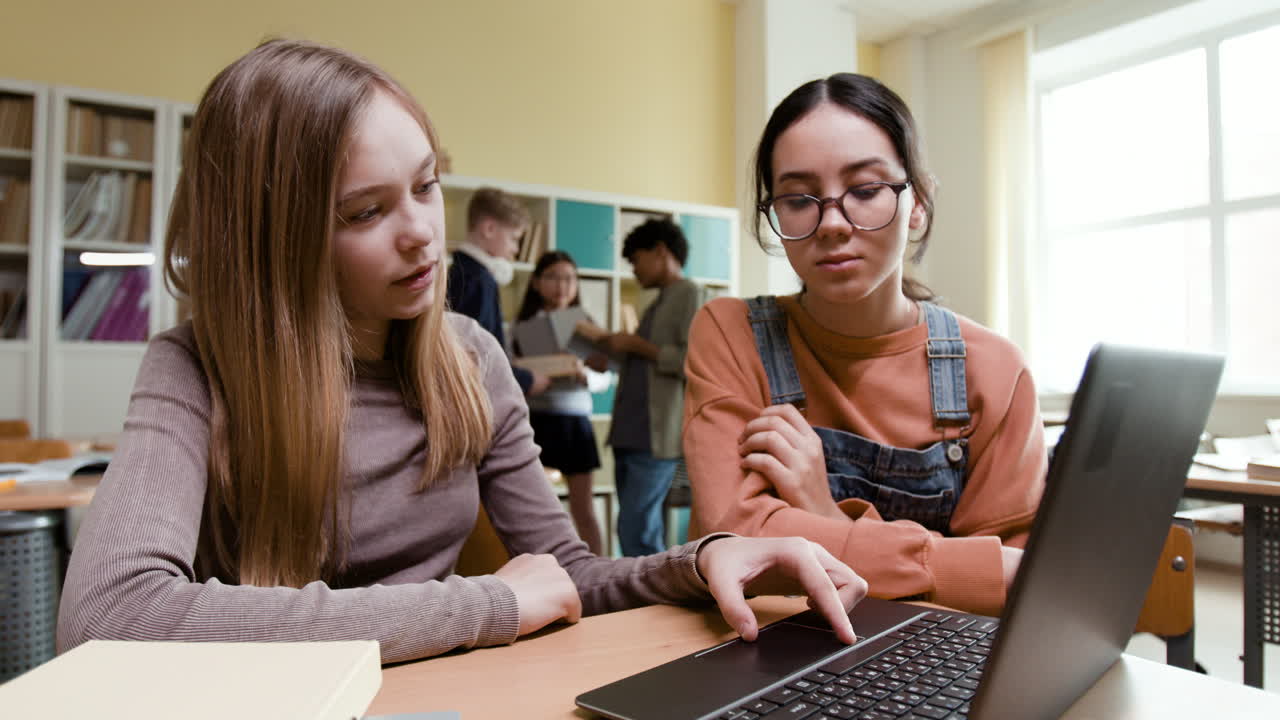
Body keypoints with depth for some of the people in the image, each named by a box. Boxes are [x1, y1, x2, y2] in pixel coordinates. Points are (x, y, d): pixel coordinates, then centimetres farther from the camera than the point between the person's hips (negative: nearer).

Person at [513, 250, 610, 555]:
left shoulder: (585, 324, 6)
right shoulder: (523, 325, 3)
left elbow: (605, 376, 3)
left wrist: (586, 376, -18)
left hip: (575, 420, 1)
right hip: (535, 418, -1)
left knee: (583, 508, 7)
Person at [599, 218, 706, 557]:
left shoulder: (689, 295, -3)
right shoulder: (658, 303, 23)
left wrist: (636, 344, -9)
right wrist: (616, 351, 10)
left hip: (656, 436, -9)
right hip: (632, 434, 9)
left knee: (636, 531, -10)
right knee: (636, 532, 10)